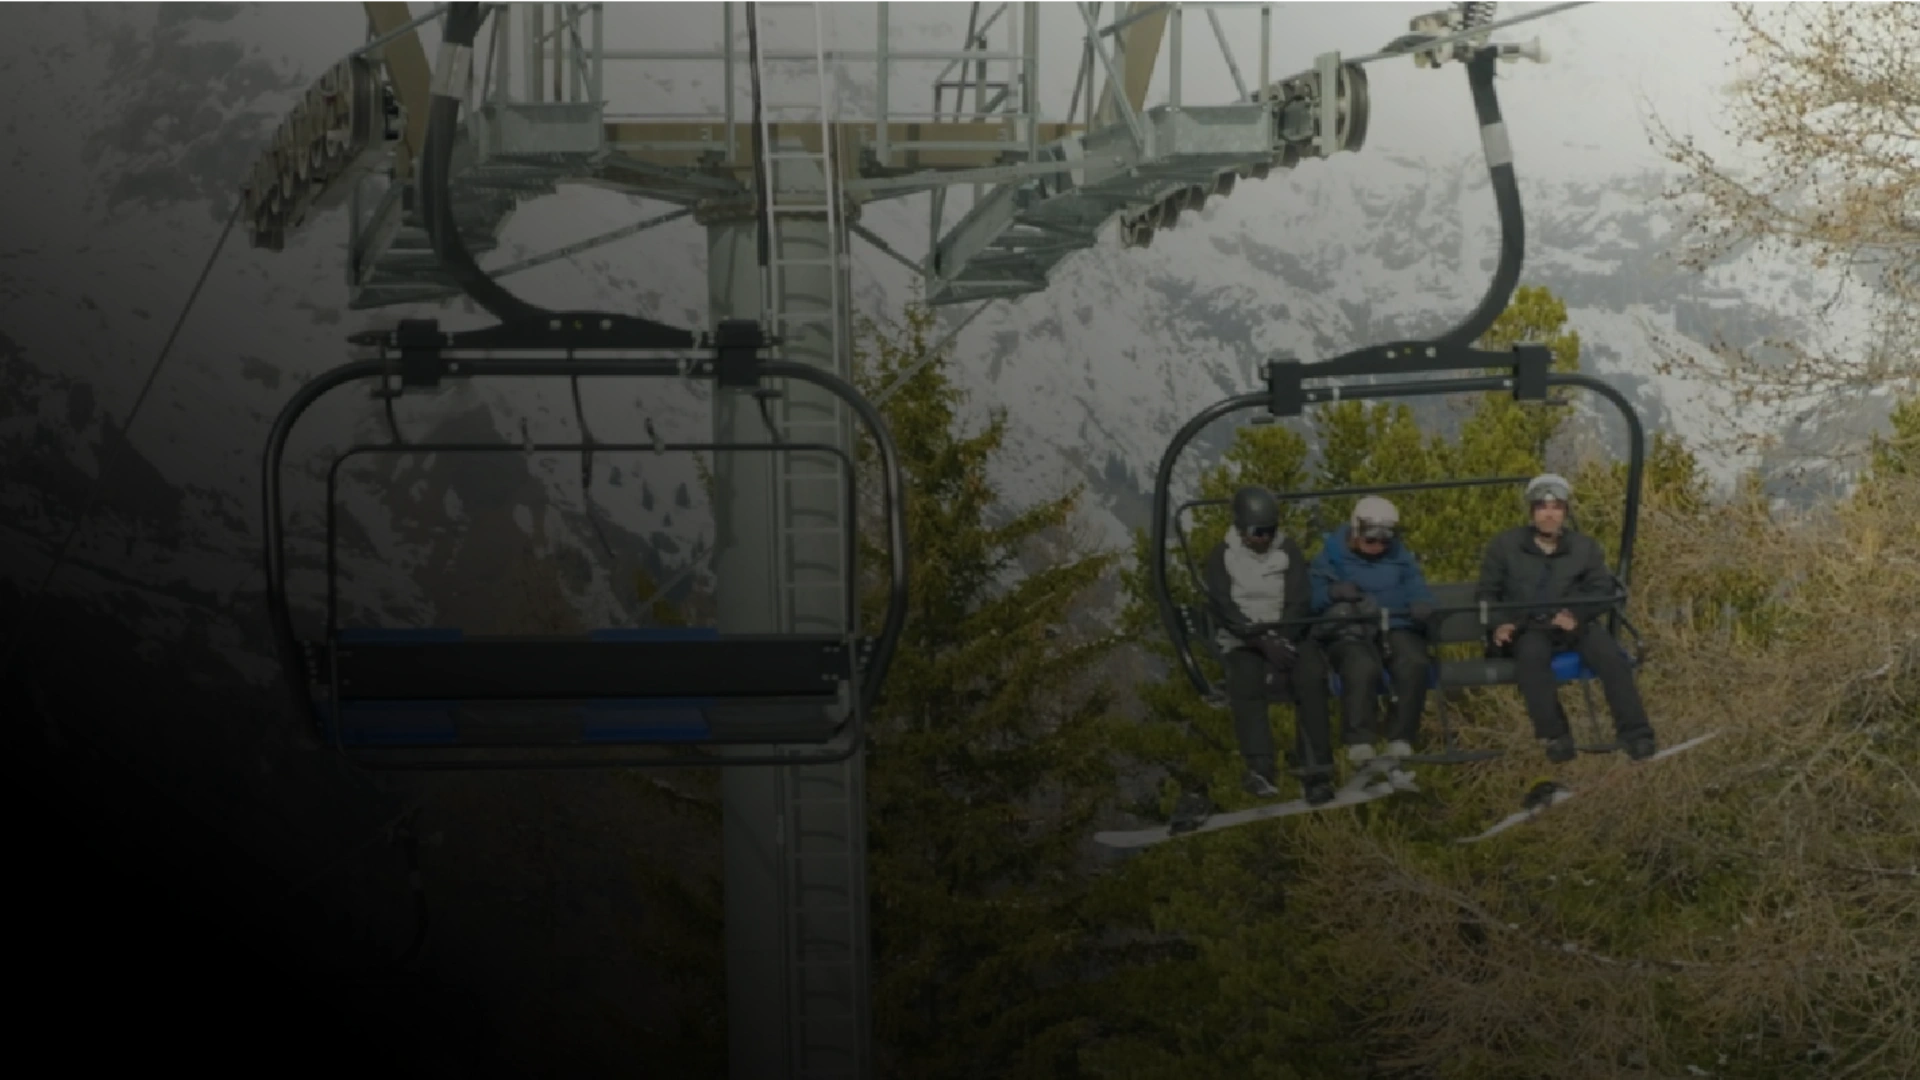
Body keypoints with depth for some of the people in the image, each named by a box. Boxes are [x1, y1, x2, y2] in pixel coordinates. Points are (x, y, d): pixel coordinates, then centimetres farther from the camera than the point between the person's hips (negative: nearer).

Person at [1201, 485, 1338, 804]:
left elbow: (1297, 604, 0)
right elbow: (1226, 610, -8)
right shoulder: (1222, 557, 3)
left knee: (1312, 676, -31)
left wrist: (1283, 640, -18)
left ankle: (1314, 769, -34)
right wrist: (1264, 642, -21)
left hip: (1289, 636, 1)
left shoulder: (1288, 551, 8)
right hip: (1243, 642, -1)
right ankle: (1260, 769, -45)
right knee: (1246, 680, -35)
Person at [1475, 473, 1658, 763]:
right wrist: (1499, 624, -7)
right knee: (1532, 653, -37)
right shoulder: (1505, 546, 11)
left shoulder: (1585, 546, 15)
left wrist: (1577, 616, -11)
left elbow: (1602, 592, 10)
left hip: (1573, 624, 2)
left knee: (1610, 655, -28)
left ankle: (1634, 733, -26)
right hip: (1526, 629, -2)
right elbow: (1486, 593, 14)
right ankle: (1555, 735, -36)